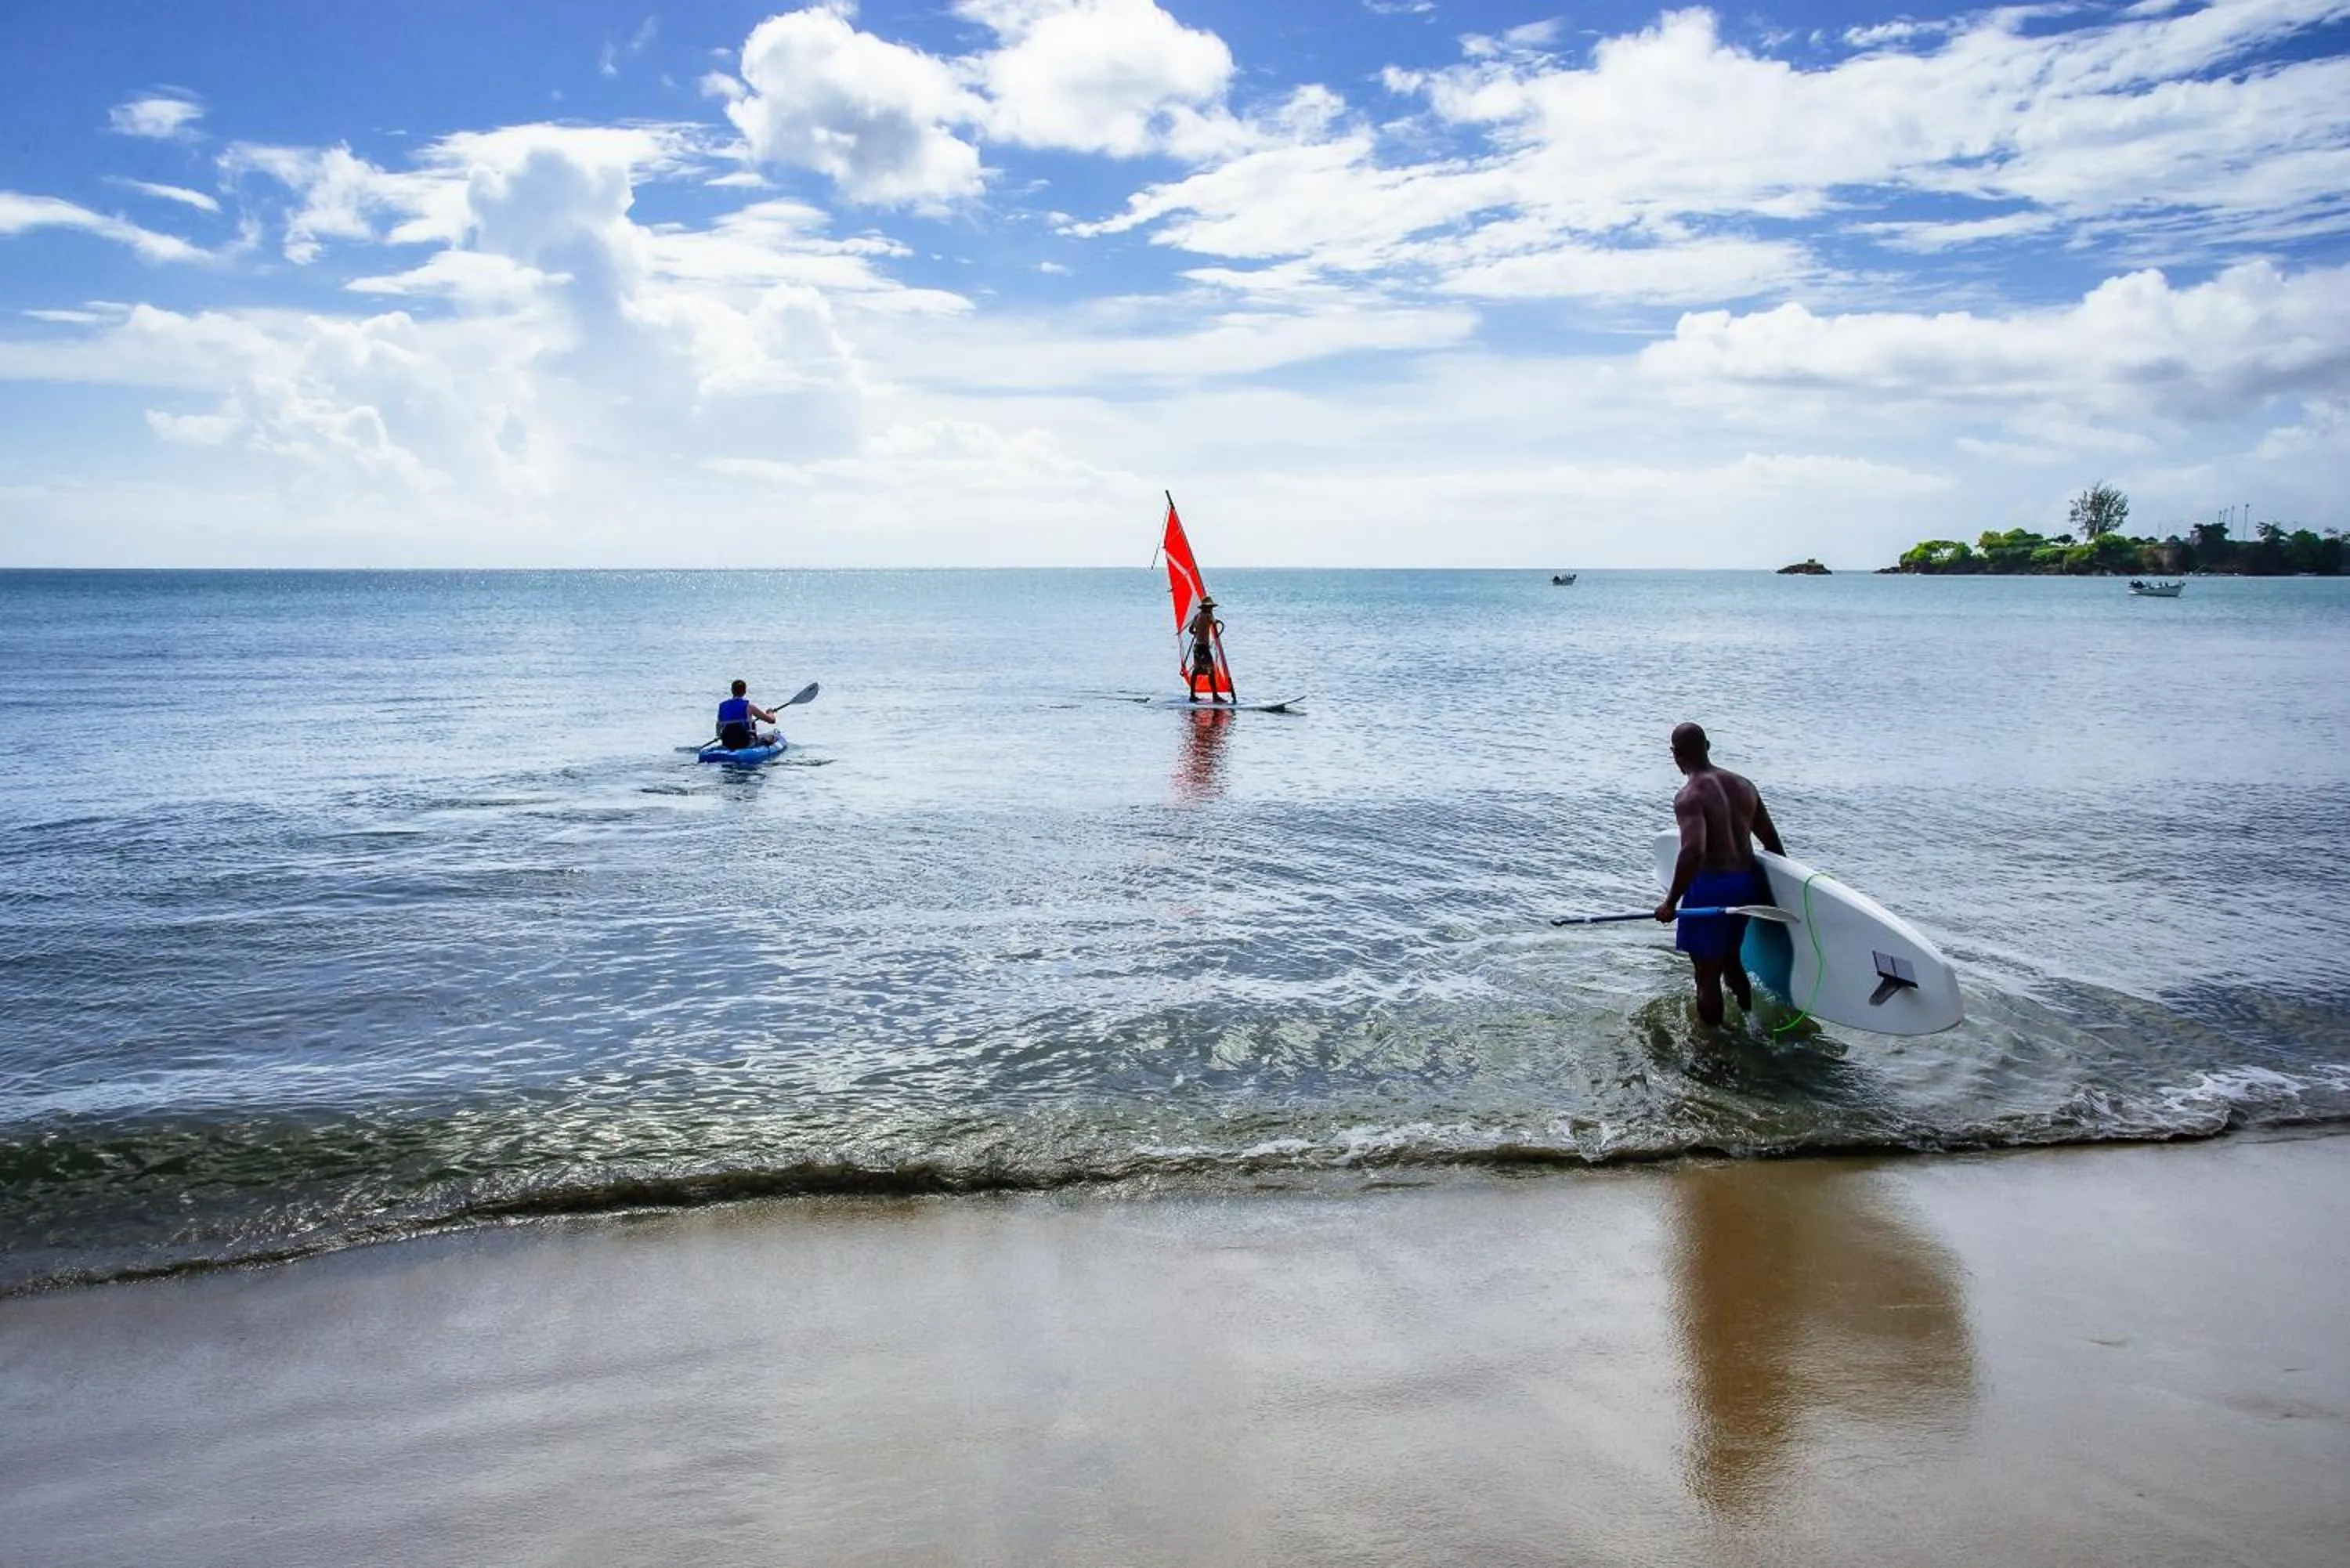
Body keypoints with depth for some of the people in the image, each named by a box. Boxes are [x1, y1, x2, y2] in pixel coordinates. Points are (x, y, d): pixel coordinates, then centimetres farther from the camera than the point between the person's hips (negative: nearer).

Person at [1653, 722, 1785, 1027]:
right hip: (1748, 884, 8)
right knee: (1730, 961, 27)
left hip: (1712, 887, -8)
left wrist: (1671, 902, -21)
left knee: (1707, 974, 4)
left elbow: (1693, 851, -28)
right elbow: (1772, 841, 13)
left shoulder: (1690, 796, -15)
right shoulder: (1744, 785, 9)